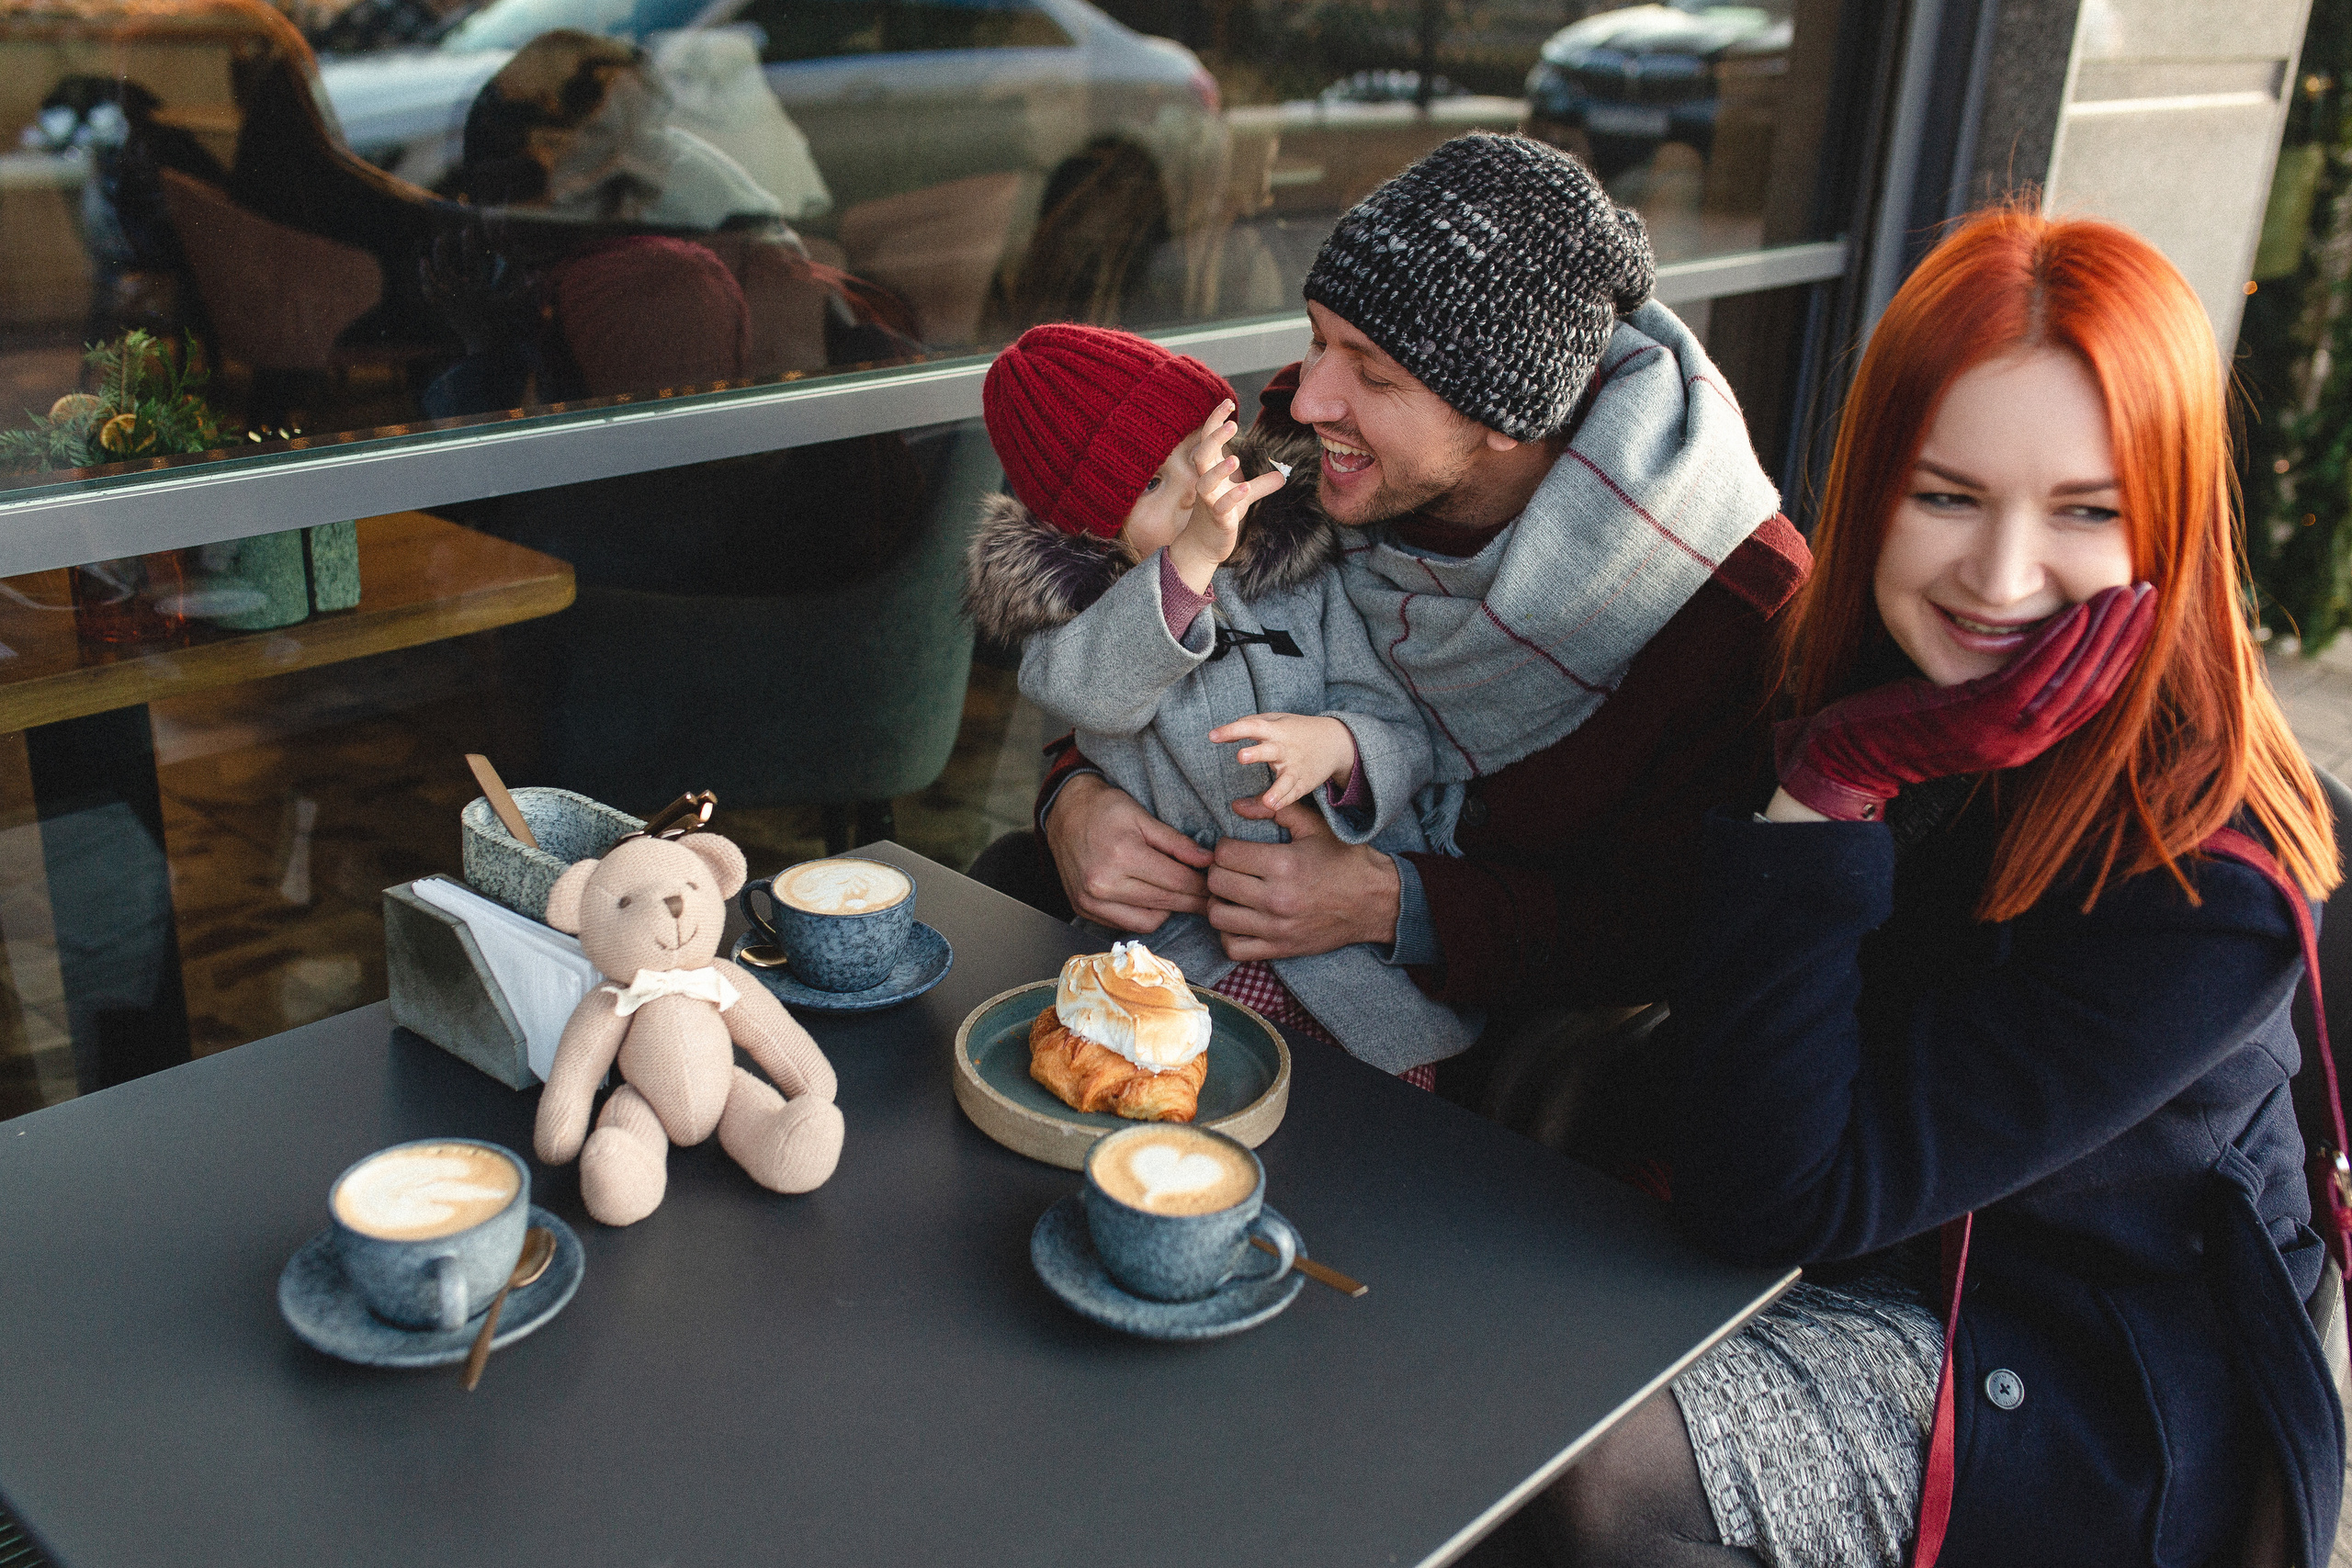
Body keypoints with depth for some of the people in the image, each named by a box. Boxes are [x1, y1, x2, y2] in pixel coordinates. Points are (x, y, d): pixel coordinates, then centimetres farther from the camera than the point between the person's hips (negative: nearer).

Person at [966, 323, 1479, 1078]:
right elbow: (1096, 687, -23)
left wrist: (1340, 746, -23)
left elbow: (1403, 738, 2)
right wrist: (1192, 557, -39)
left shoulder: (1305, 571, 4)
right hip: (1185, 944, 0)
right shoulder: (1061, 606, 0)